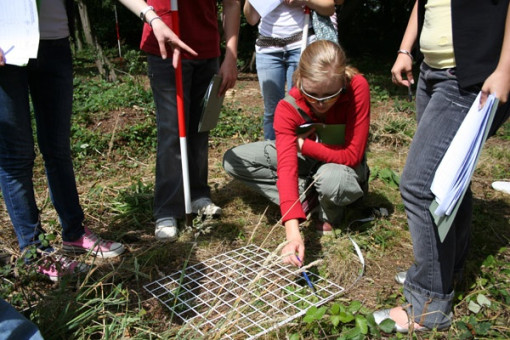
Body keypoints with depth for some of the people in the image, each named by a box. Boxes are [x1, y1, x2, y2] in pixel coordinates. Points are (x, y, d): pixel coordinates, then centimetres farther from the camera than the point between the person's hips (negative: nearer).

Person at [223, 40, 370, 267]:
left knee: (331, 178, -42)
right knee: (233, 160, -13)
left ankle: (330, 213, -4)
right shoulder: (288, 108, -26)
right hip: (306, 160, 3)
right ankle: (302, 200, -8)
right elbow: (286, 165, -38)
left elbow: (352, 155, -29)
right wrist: (293, 230, -49)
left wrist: (303, 145, -25)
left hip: (342, 164, -2)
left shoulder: (357, 88, -30)